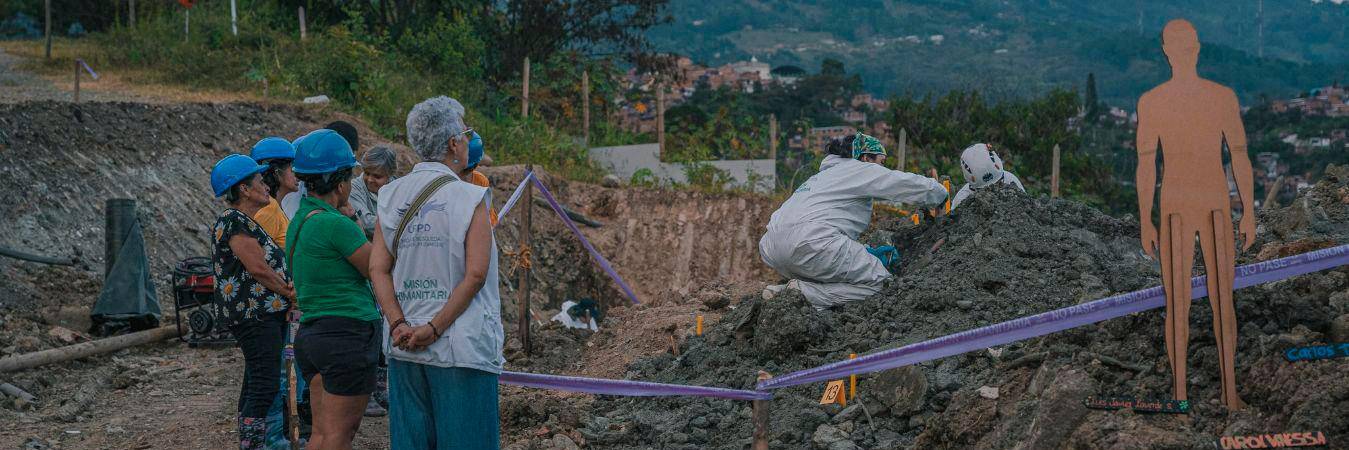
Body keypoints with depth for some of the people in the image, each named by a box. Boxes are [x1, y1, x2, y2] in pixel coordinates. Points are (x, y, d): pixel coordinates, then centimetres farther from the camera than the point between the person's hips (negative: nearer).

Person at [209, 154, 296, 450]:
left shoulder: (246, 221, 19)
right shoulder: (234, 221, -13)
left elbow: (268, 263, 16)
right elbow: (257, 268, -18)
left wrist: (286, 288, -2)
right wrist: (288, 292, -6)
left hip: (266, 314, 10)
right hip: (254, 314, -10)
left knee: (255, 383, 13)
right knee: (265, 385, -14)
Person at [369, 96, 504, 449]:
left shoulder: (392, 198, 6)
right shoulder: (470, 198, -8)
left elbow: (378, 269, 0)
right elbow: (475, 275, -15)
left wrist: (399, 325, -6)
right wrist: (434, 329, -12)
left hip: (404, 349, 5)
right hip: (462, 348, -5)